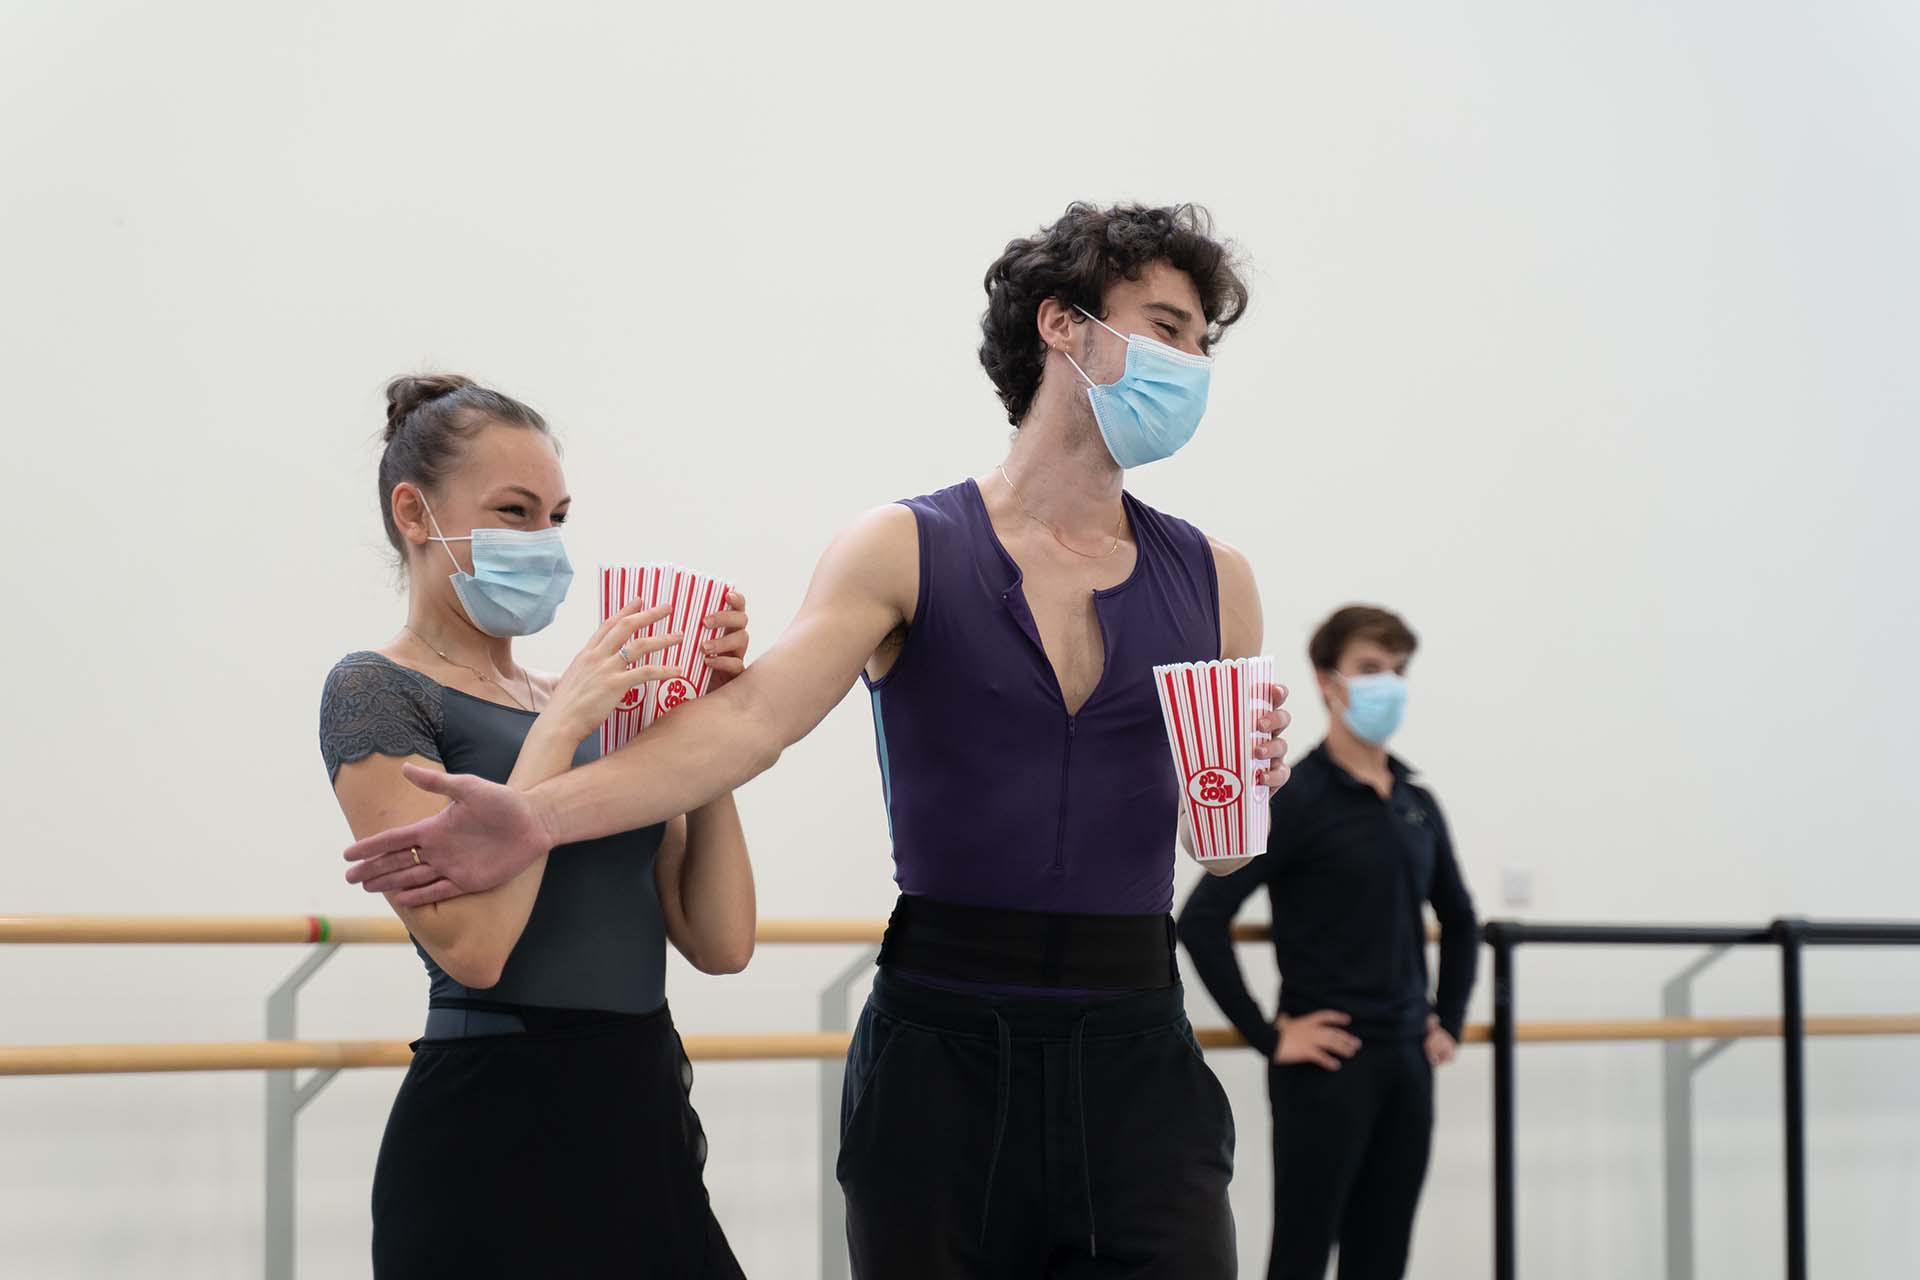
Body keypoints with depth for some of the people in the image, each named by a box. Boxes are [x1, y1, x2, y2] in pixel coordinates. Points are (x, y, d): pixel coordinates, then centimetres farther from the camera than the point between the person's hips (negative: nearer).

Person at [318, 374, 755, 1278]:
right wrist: (559, 727, -13)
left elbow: (719, 942, 7)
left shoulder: (592, 703, 15)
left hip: (647, 1131, 6)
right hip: (497, 1147, -6)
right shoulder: (377, 693, -3)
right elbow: (469, 943, -18)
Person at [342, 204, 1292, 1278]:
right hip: (943, 1056, -2)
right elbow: (752, 717, -14)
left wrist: (1254, 776, -6)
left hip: (1137, 1064, 2)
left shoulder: (1214, 583, 10)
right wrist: (542, 815, -28)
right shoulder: (904, 553, 0)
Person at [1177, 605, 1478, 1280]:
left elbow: (1459, 921, 27)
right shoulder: (1296, 799, -9)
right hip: (1326, 1066, -6)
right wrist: (1267, 1036, -16)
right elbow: (1201, 920, -17)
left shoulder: (1418, 805, 11)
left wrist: (1449, 1022, 16)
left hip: (1405, 1065, 7)